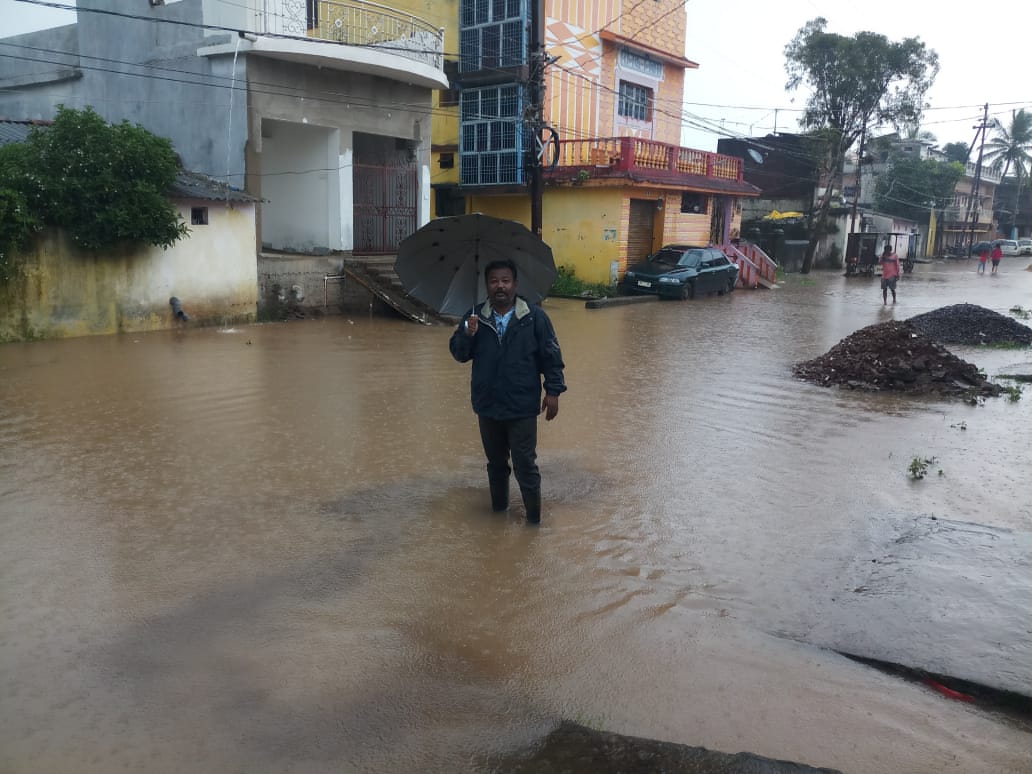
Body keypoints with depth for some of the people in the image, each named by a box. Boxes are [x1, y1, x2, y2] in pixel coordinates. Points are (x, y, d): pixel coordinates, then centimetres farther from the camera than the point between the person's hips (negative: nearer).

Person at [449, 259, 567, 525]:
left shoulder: (534, 317, -6)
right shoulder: (475, 318, 1)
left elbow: (552, 356, -2)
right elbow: (458, 354, 2)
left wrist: (553, 391, -5)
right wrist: (467, 335, -18)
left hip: (522, 407, -3)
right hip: (487, 406, 3)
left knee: (525, 465, 1)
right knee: (495, 463, 19)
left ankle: (534, 516, 17)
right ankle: (498, 507, 36)